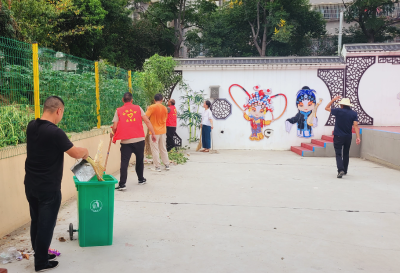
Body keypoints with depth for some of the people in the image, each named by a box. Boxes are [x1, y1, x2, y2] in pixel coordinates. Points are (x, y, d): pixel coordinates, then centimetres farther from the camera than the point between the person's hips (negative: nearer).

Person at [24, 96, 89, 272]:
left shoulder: (31, 126, 1)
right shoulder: (55, 132, -23)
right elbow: (75, 153, -15)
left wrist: (78, 150, 14)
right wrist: (85, 151, 8)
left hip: (30, 184, 8)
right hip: (48, 188, -7)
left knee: (36, 221, 19)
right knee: (46, 224, 6)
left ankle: (40, 254, 34)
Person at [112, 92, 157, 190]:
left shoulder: (119, 111, 4)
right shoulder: (138, 108, 6)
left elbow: (114, 127, -1)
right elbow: (147, 121, -1)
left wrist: (113, 134, 19)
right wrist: (153, 134, 4)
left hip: (126, 141, -1)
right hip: (139, 139, 2)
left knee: (124, 162, -1)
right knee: (140, 160, 18)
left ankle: (122, 184, -9)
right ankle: (141, 179, 32)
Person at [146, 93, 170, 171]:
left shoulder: (152, 107, -11)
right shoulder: (165, 108, 4)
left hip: (154, 131, -5)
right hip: (163, 131, 5)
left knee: (155, 149, 1)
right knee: (163, 149, 14)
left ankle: (157, 167, 3)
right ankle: (167, 165, 18)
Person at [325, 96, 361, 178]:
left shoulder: (338, 111, -7)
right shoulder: (354, 113, 1)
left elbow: (326, 108, 7)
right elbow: (356, 125, -9)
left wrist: (333, 100, 15)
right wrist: (358, 137, -12)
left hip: (338, 137, -4)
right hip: (348, 137, 4)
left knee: (338, 154, -3)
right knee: (346, 154, 19)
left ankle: (340, 170, -22)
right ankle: (345, 170, 30)